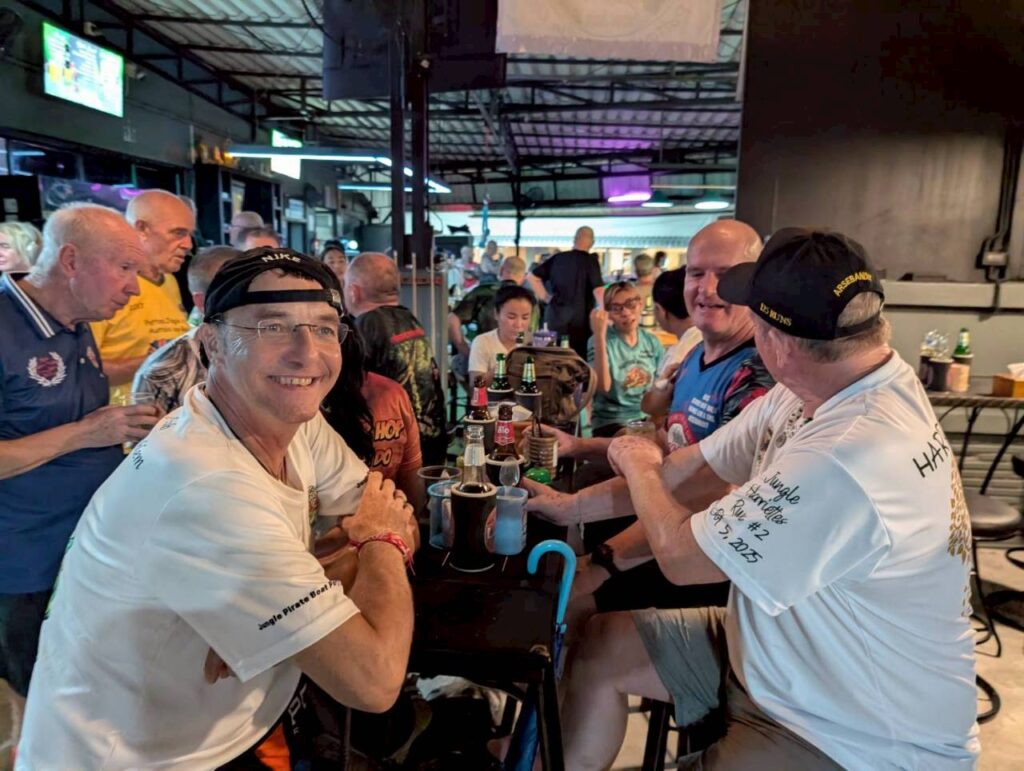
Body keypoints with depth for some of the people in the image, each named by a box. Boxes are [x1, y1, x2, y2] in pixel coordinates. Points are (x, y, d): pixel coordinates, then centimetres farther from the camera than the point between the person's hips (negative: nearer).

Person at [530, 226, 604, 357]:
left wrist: (545, 297, 13)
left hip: (554, 319, 4)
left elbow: (534, 276, 9)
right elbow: (598, 290, -15)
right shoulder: (591, 260, -7)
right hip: (579, 321, -4)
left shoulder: (557, 258, 7)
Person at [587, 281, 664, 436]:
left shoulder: (652, 342, 7)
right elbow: (602, 387, -22)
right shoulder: (600, 340, -6)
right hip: (611, 422, -5)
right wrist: (599, 335, -26)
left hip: (648, 419, 5)